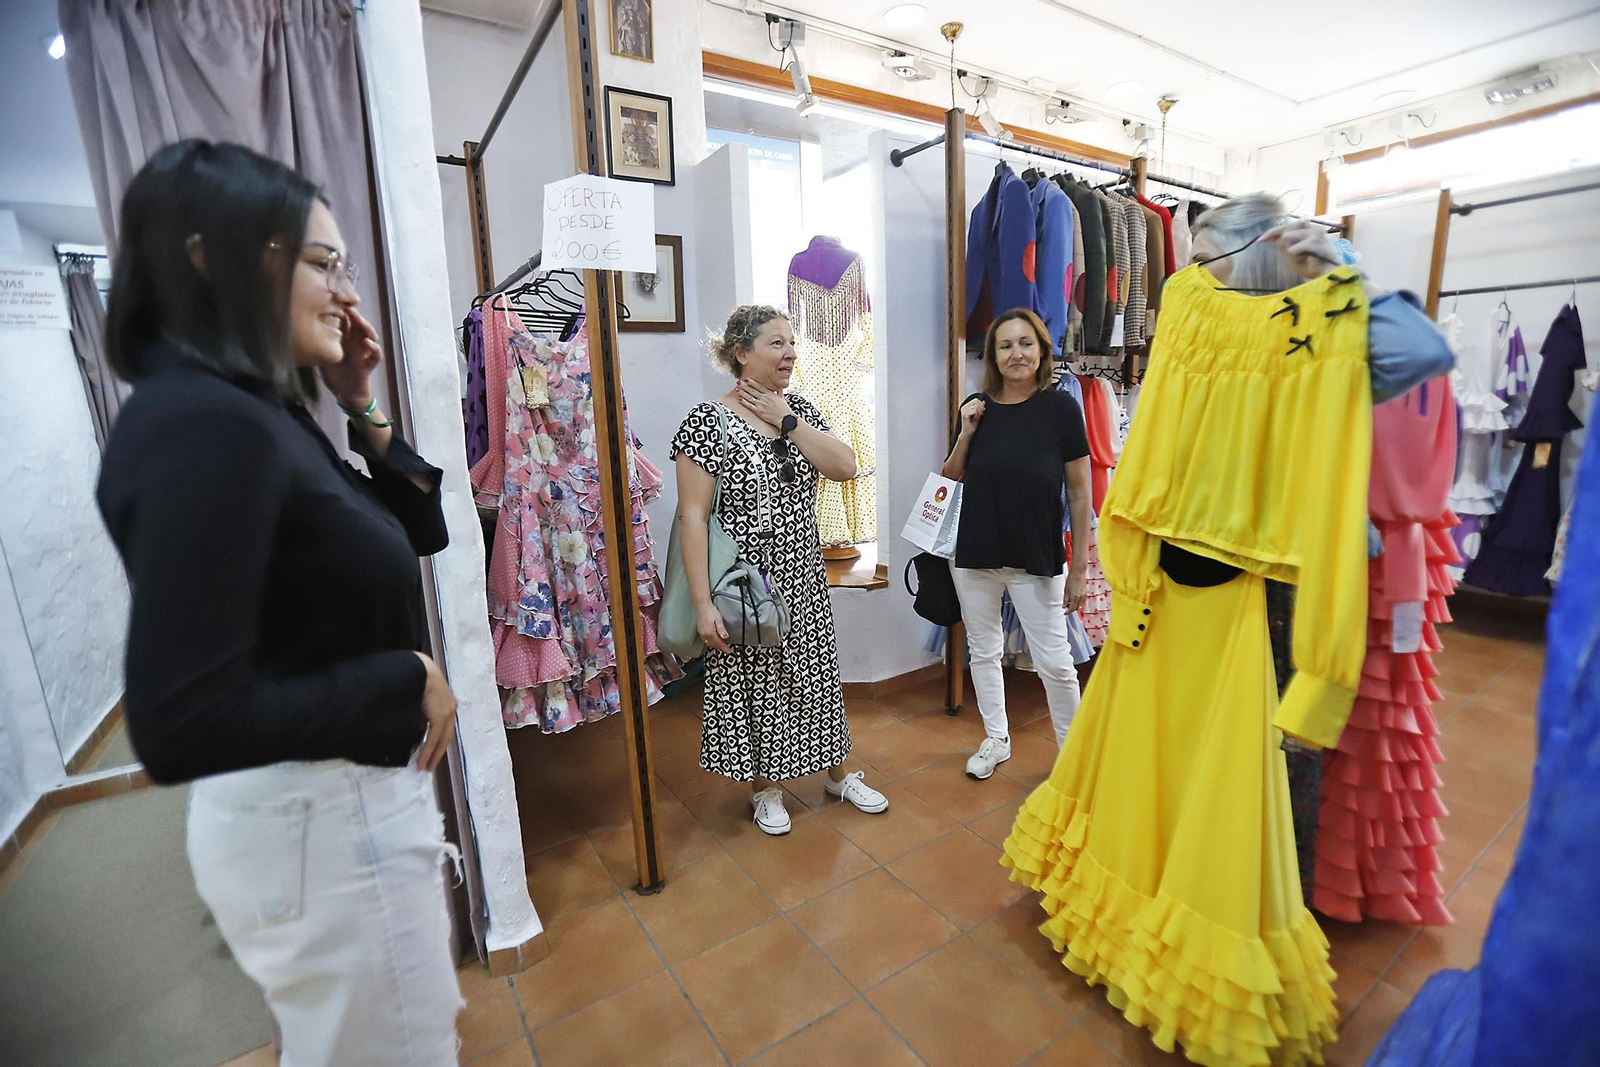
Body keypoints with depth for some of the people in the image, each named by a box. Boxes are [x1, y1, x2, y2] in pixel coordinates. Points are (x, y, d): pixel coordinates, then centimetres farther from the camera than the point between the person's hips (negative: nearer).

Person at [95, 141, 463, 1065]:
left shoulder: (259, 413, 4)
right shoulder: (206, 426, -25)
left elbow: (417, 532, 11)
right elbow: (180, 724, -30)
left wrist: (364, 410, 2)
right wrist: (407, 681, -21)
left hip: (339, 798, 10)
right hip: (317, 818, -9)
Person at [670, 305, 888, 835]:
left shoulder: (798, 409, 4)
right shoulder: (708, 421, -14)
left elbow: (845, 467, -8)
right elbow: (692, 516, -17)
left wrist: (786, 421, -14)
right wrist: (702, 603, -20)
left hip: (803, 579, 5)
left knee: (817, 673, 18)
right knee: (756, 682, 12)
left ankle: (839, 774, 40)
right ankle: (767, 787, 36)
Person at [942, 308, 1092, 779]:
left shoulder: (1060, 407, -8)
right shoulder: (978, 407, 1)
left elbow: (1079, 493, -5)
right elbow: (949, 479, 7)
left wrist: (1080, 566, -6)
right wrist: (967, 433, -9)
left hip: (1037, 559, -3)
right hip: (976, 555, 3)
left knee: (1054, 661, 2)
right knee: (983, 651, 15)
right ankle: (995, 739, 35)